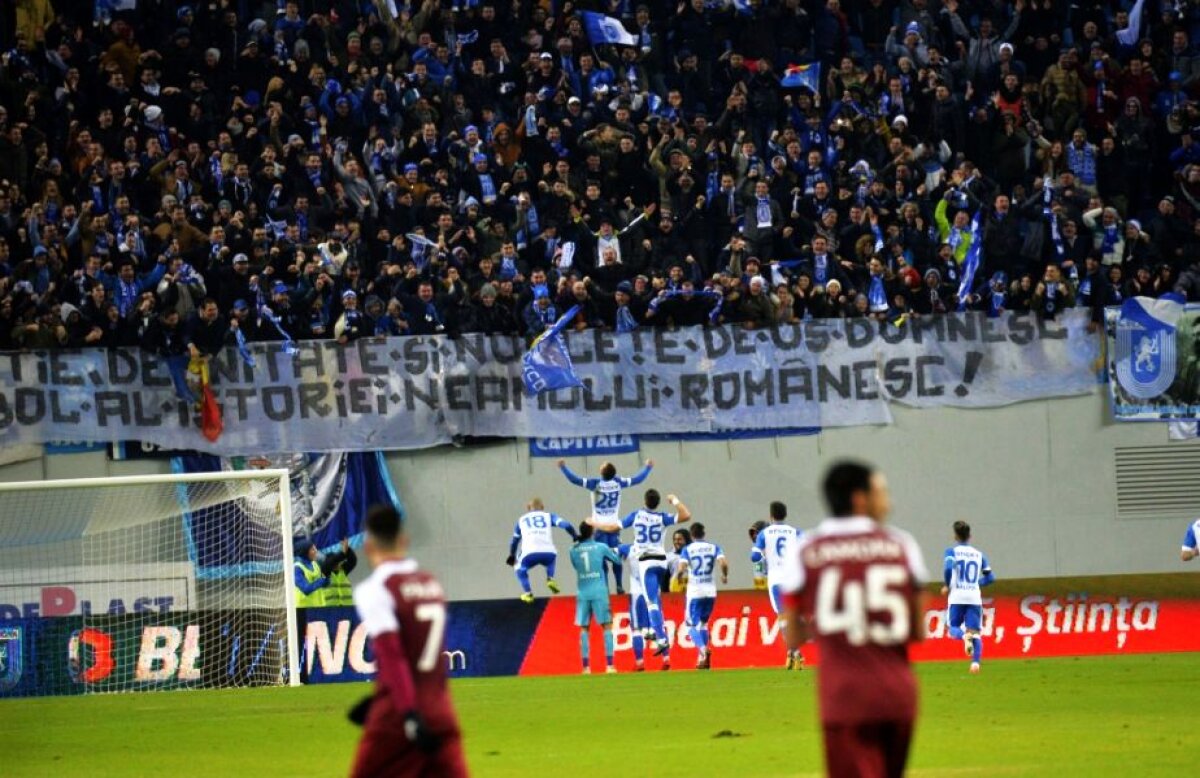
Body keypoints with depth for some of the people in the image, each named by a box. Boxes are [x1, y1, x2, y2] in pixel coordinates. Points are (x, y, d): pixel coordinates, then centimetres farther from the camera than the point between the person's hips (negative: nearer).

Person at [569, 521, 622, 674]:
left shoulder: (574, 550, 3)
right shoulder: (600, 547, -2)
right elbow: (617, 560, 9)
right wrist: (615, 551, 31)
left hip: (582, 592, 2)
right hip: (599, 591, -2)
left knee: (584, 629, 7)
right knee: (607, 626, 3)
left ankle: (586, 667, 2)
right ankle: (609, 665, -5)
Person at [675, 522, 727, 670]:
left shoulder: (687, 549, -2)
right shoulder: (714, 547, 4)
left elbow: (682, 568, -15)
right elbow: (724, 563, -10)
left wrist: (678, 576, 7)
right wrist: (724, 576, 9)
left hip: (694, 591, -3)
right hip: (710, 591, 3)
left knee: (692, 625, 1)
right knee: (703, 623, 20)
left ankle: (703, 649, -26)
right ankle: (704, 656, 12)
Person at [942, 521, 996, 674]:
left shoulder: (952, 551, 1)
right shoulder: (979, 554, 12)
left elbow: (948, 568, -17)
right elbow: (990, 578, 11)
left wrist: (947, 586, -1)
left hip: (957, 597, -2)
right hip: (974, 597, 2)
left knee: (953, 628, 9)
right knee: (975, 632, 5)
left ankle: (964, 635, -26)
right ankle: (976, 661, -17)